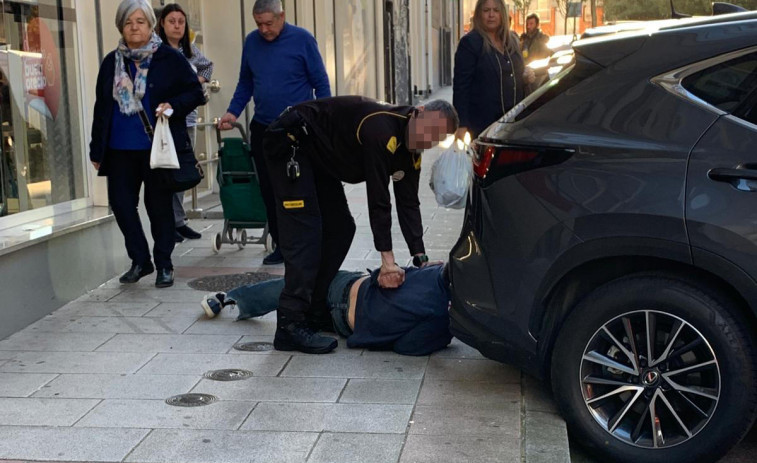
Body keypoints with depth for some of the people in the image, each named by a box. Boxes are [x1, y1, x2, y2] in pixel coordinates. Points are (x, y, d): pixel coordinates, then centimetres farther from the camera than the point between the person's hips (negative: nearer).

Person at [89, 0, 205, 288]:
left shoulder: (169, 58, -3)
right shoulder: (112, 62, 8)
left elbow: (195, 92, 1)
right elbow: (101, 107, 11)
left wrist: (173, 105, -19)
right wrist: (97, 150, 9)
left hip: (158, 147, -3)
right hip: (120, 149, 4)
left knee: (159, 205, 5)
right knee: (120, 202, 3)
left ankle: (163, 265, 19)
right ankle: (140, 260, 20)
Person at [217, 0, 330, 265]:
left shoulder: (302, 40, -8)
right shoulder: (251, 42, 5)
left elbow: (321, 83, -5)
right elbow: (245, 83, 14)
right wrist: (233, 113, 1)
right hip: (262, 130, 5)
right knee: (269, 191, 7)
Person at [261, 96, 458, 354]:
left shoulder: (412, 153, -2)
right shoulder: (382, 129, -31)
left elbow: (409, 204, 1)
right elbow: (378, 199, -31)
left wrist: (421, 260, -6)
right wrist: (387, 260, -29)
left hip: (320, 158, 10)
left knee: (340, 229, 7)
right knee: (304, 233, -18)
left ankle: (314, 310, 13)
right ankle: (290, 326, -19)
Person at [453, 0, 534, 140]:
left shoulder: (511, 42, 15)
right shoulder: (469, 43, -5)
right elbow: (461, 86, -11)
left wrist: (526, 76, 4)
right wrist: (462, 125, -19)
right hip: (483, 123, -6)